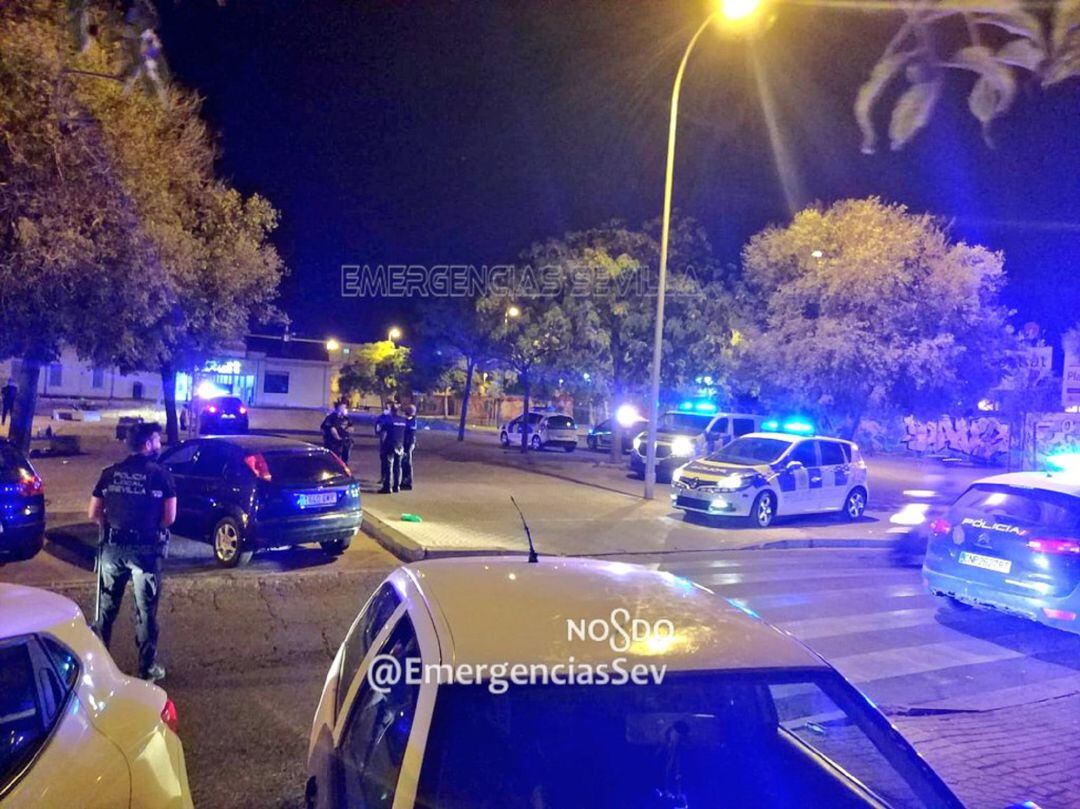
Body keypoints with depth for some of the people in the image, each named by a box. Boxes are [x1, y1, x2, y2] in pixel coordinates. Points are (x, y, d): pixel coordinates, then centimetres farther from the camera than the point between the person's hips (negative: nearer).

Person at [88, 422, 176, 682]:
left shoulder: (110, 473, 5)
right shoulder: (160, 474, -8)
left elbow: (94, 514, 6)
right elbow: (169, 517, -8)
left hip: (112, 547, 4)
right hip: (146, 549, -4)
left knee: (106, 606, 18)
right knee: (146, 611, 7)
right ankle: (147, 667, 14)